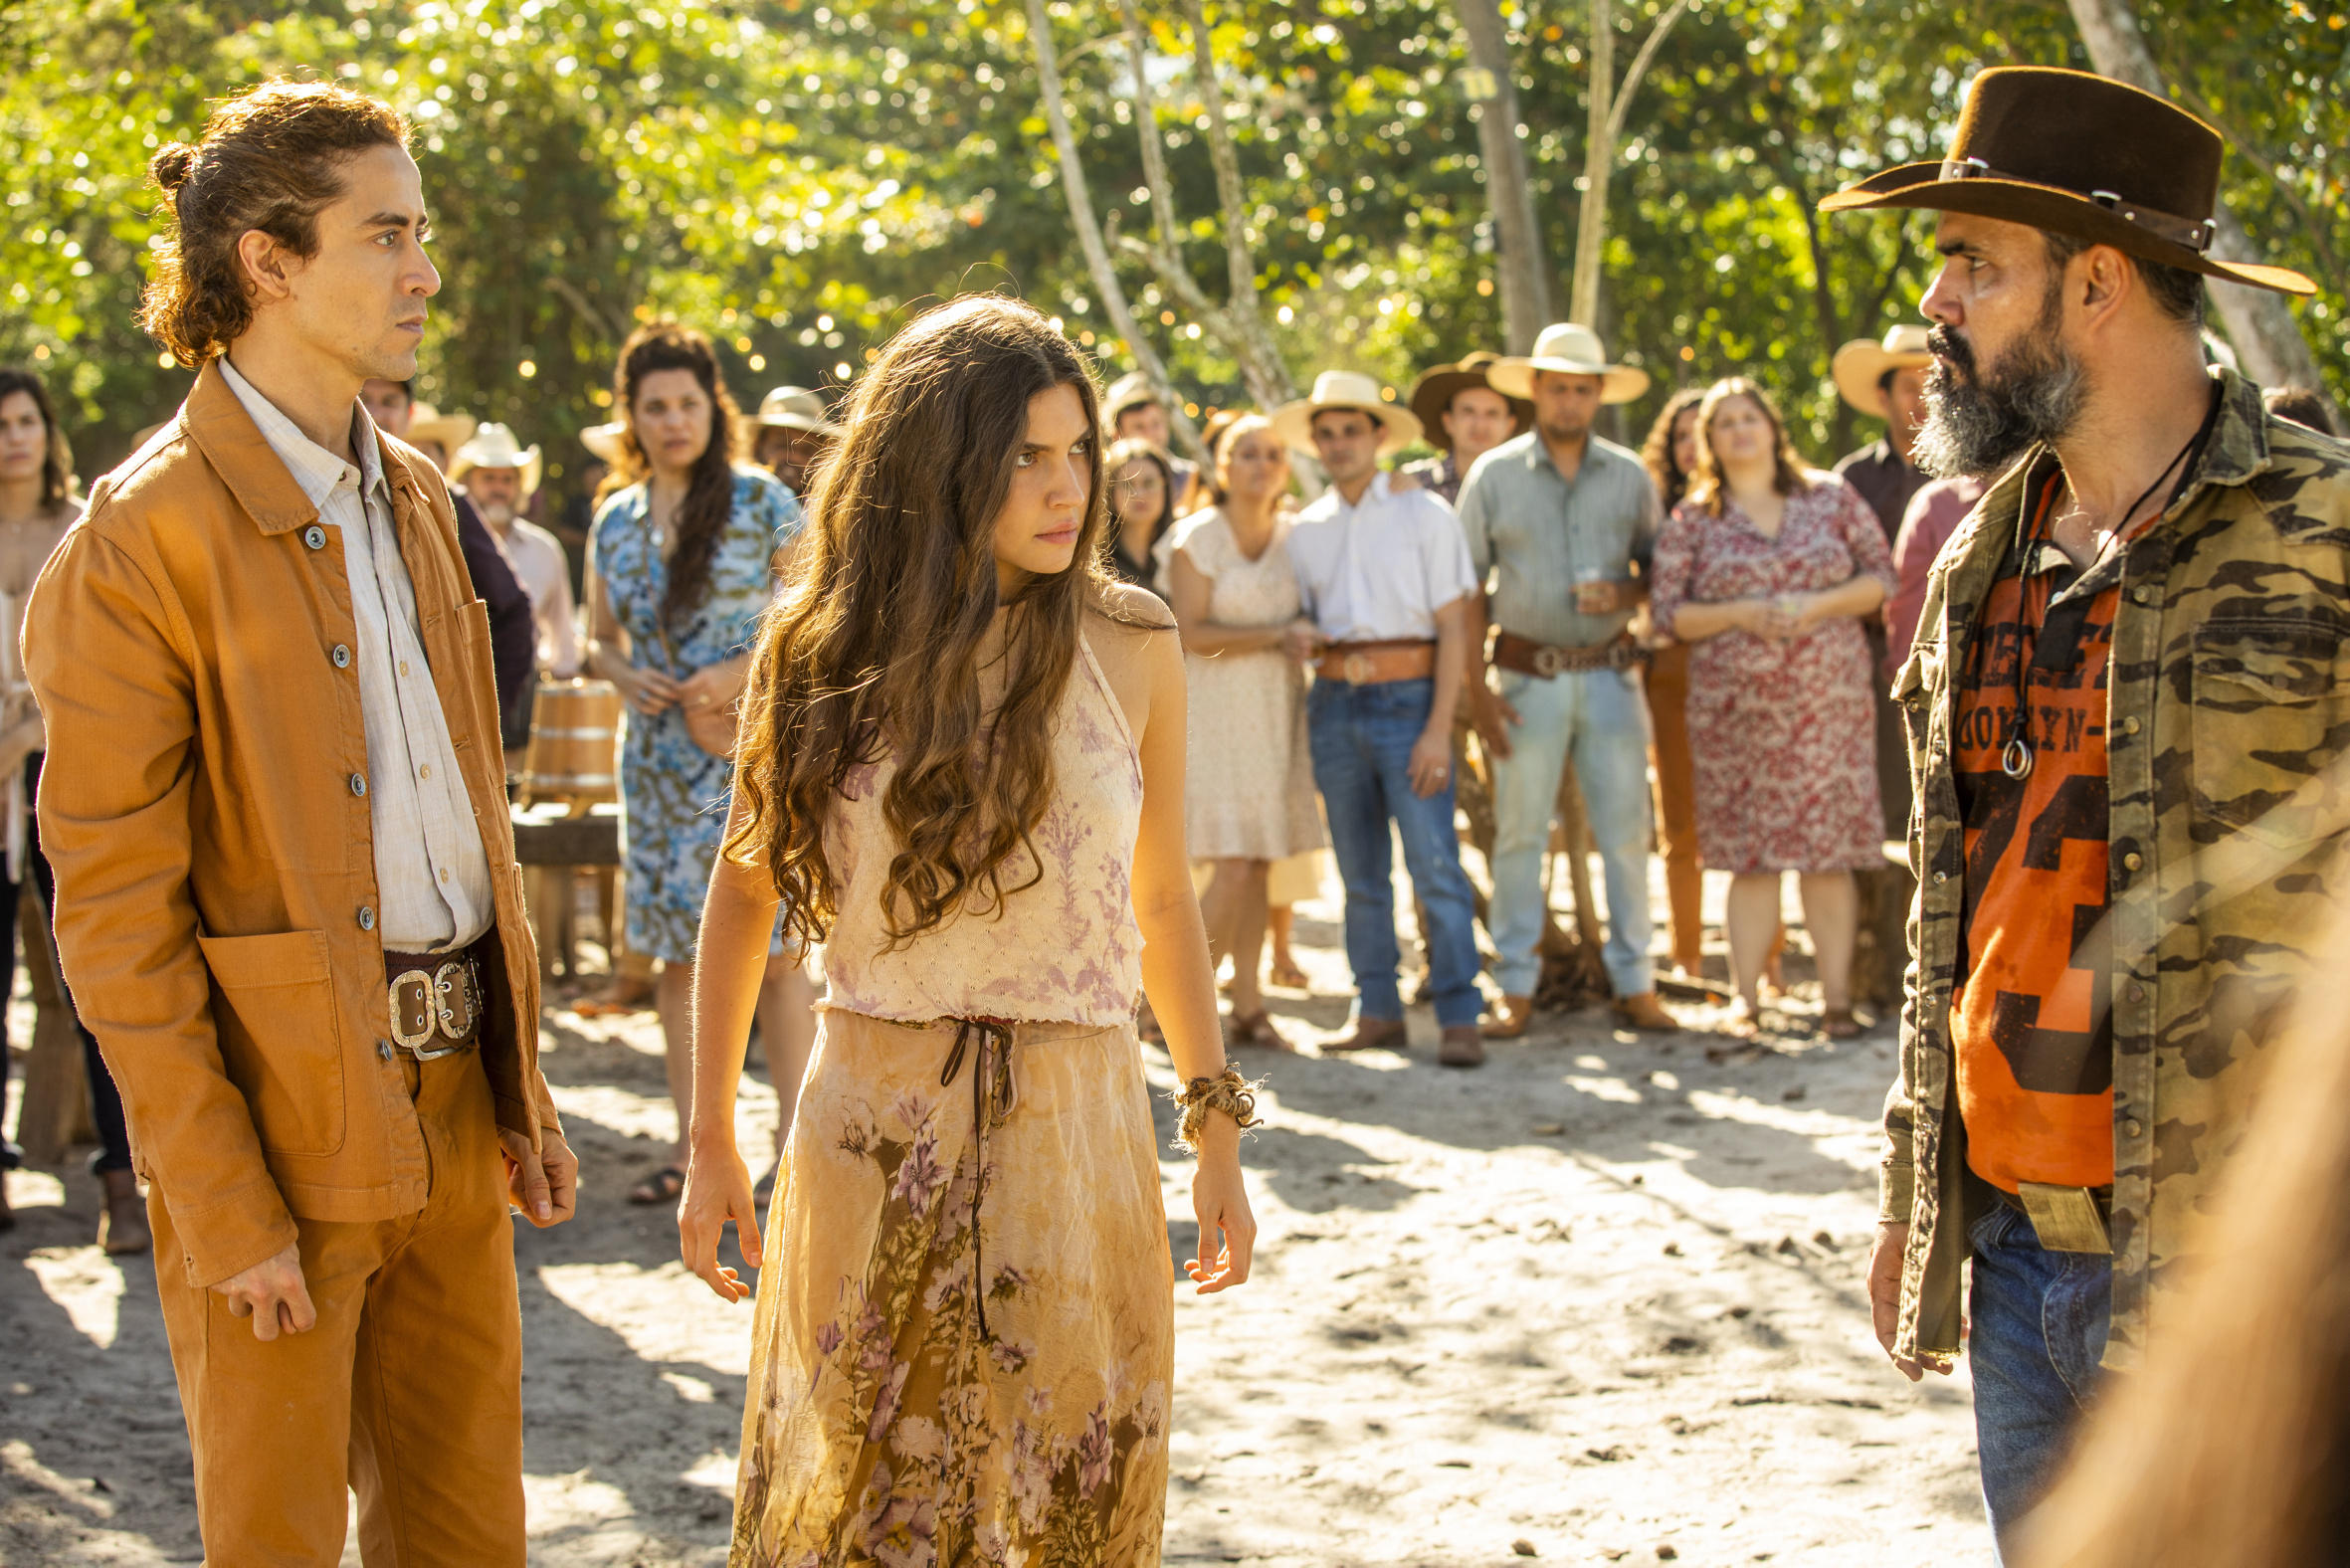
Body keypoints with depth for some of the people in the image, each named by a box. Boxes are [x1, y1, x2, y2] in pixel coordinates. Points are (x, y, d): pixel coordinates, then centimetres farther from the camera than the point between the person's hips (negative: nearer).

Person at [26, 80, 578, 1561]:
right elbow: (112, 910, -14)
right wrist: (225, 1210, -16)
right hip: (281, 1115, -7)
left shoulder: (416, 497, 12)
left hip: (451, 1106, 7)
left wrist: (523, 1092, 12)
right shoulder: (145, 538, -12)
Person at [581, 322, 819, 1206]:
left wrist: (745, 670, -15)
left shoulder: (761, 503, -3)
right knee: (676, 950, 7)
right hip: (657, 760, 5)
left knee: (771, 948, -7)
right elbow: (600, 639, 19)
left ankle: (793, 1139, -1)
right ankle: (693, 1142, 14)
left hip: (752, 757, -4)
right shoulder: (615, 519, 10)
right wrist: (621, 675, -3)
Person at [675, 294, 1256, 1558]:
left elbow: (1163, 901, 9)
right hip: (873, 1133, 0)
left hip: (1077, 1134, 0)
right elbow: (742, 895, 9)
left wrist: (1217, 1133, 8)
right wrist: (710, 1145, 9)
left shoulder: (1127, 647, 0)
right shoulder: (822, 653, -1)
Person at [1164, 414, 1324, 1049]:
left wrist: (1301, 634, 1)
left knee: (1260, 865, 4)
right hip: (1217, 708, -5)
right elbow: (1194, 632, -12)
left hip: (1277, 709, 5)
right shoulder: (1196, 538, -6)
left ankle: (1247, 1006, 10)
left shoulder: (1294, 537, 10)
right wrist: (1278, 635, -14)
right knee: (1234, 866, -12)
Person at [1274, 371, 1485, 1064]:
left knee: (1435, 865, -10)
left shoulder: (1424, 516, 2)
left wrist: (1439, 730, -12)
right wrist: (1300, 734, 5)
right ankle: (1377, 1011, 13)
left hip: (1408, 698, -4)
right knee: (1361, 873, 7)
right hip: (1334, 704, 4)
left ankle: (1459, 1019, -8)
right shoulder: (1305, 531, 13)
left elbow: (1453, 628, -2)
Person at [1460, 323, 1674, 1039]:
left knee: (1626, 832, 0)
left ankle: (1634, 985, 8)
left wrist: (1625, 593, -10)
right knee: (1519, 834, -1)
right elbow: (1469, 590, 3)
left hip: (1609, 675, 1)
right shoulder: (1494, 475, 2)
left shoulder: (1629, 475, 7)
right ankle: (1516, 989, 7)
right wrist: (1476, 690, -5)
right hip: (1528, 677, -1)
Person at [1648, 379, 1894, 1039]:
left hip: (1828, 700, 0)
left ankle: (1836, 999, 3)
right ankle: (1745, 1000, 7)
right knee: (1751, 856, 0)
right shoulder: (1692, 519, 6)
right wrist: (1743, 614, -12)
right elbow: (1668, 612, 2)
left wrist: (1817, 605, -10)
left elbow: (1881, 575, 6)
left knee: (1831, 850, -2)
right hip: (1735, 705, 0)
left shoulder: (1831, 497, 8)